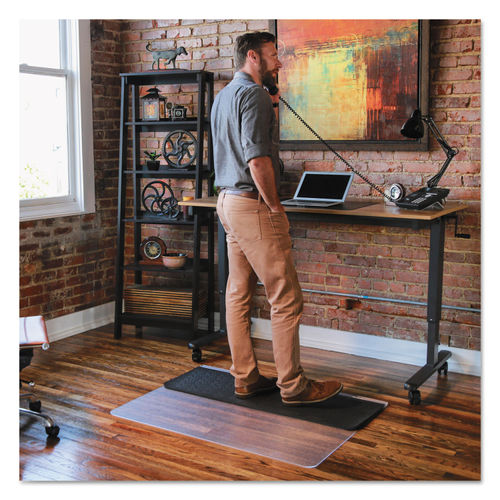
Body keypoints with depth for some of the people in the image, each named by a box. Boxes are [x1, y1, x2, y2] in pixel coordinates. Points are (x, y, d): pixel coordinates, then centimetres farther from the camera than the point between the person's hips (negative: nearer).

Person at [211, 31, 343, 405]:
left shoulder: (224, 96, 18)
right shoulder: (253, 94, -13)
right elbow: (257, 159, -22)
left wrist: (270, 108, 17)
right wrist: (275, 207, -13)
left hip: (228, 202, 10)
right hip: (253, 206, -10)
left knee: (239, 295, 11)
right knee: (286, 299, -3)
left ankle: (246, 378, 19)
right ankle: (293, 385, 5)